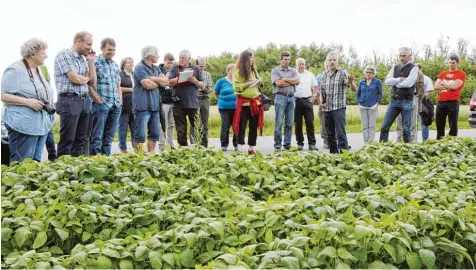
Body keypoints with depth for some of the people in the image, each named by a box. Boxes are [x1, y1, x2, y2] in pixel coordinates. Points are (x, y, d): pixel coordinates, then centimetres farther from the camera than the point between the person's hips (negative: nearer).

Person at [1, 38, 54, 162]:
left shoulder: (37, 70, 15)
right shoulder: (15, 70, -12)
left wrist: (48, 104, 7)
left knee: (36, 162, 13)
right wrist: (28, 102, -23)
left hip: (42, 125, 9)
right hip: (24, 126, -9)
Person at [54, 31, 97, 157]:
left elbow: (93, 83, 13)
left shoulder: (83, 58, 15)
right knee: (67, 140, -3)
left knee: (82, 139, 9)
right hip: (69, 101, -8)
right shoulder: (64, 54, -8)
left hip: (85, 101, 8)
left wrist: (91, 62, 6)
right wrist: (86, 78, 4)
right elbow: (75, 78, -18)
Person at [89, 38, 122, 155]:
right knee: (97, 137, -5)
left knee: (109, 137, 11)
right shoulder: (95, 63, -6)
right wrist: (99, 101, -12)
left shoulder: (116, 65, 16)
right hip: (101, 105, -7)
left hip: (116, 106, 7)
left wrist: (120, 100, 11)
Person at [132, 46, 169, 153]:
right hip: (143, 106, -8)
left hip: (154, 105, 8)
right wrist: (159, 82, 0)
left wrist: (154, 79, -10)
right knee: (140, 135, -8)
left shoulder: (156, 68, 16)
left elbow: (166, 81, 7)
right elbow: (148, 85, -19)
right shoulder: (140, 67, -9)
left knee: (154, 133, 11)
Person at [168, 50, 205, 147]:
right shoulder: (175, 69, 10)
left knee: (196, 128, -1)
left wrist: (194, 80, -10)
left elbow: (202, 86, 8)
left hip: (193, 103, 0)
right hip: (179, 104, 1)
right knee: (181, 130, 4)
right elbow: (170, 82, -1)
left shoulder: (196, 69, 9)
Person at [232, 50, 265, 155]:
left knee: (254, 126, 7)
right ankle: (240, 149, -5)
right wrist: (248, 83, -18)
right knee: (242, 126, -6)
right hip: (244, 102, -6)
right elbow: (236, 87, -12)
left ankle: (251, 148, 13)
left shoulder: (253, 70, 15)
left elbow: (259, 82, 27)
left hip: (255, 101, 6)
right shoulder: (238, 71, -4)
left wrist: (259, 82, 5)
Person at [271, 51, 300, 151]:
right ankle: (277, 145, -2)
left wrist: (284, 79, -5)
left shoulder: (293, 71, 16)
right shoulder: (275, 70, 5)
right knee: (279, 122, -6)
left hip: (291, 98, 4)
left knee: (289, 123, 5)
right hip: (280, 97, -4)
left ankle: (287, 144, 10)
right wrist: (292, 82, -1)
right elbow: (278, 83, -10)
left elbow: (297, 81, -1)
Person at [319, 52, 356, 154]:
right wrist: (321, 101, 2)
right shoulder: (324, 75, 11)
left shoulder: (343, 73, -3)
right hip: (326, 109, 5)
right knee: (330, 135, 11)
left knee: (341, 134, -12)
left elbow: (354, 89, -10)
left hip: (339, 108, -5)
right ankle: (333, 153, 21)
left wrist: (351, 81, -32)